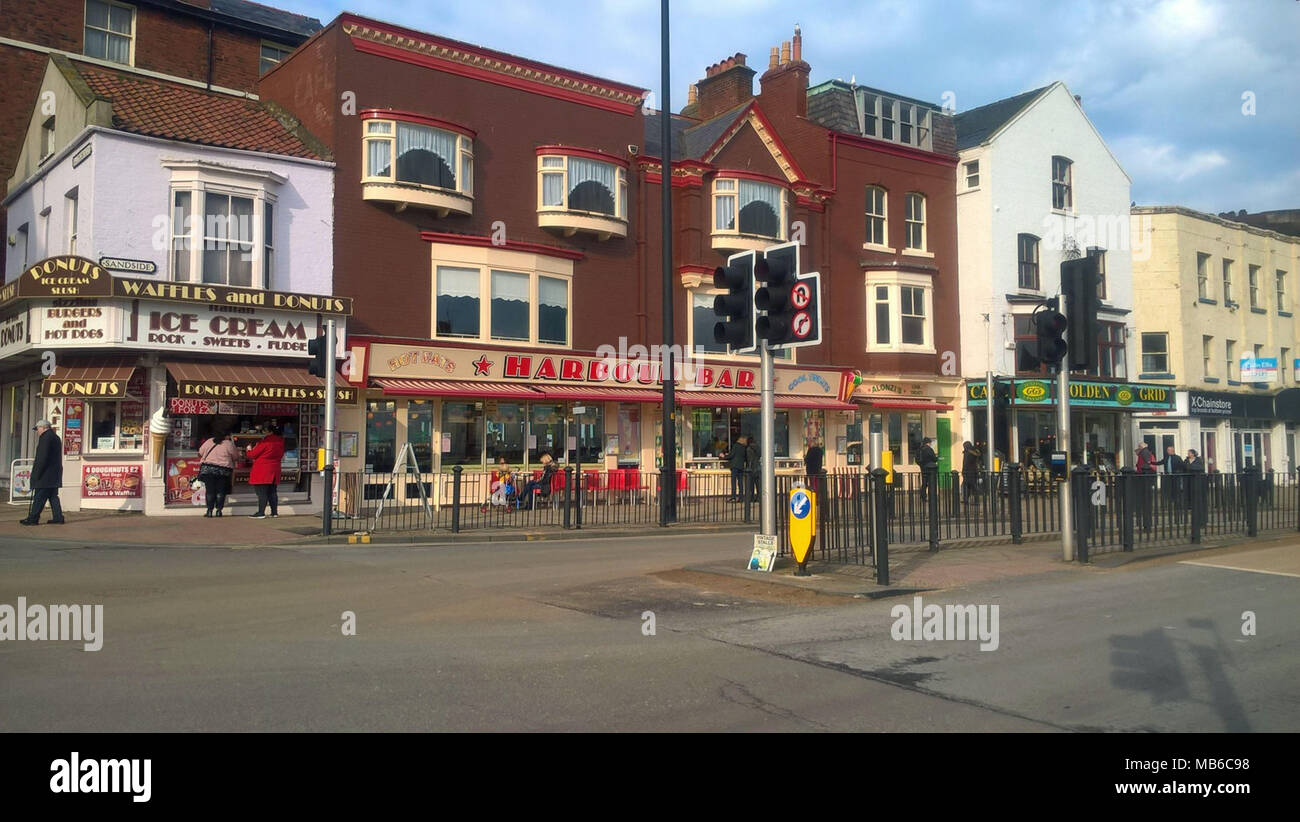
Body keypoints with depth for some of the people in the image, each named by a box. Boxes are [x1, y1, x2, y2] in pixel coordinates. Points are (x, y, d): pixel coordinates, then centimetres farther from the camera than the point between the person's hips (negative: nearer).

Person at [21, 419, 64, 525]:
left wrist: (36, 474, -17)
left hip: (45, 475, -9)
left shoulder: (45, 437, -14)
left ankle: (33, 518, -2)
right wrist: (36, 462, 20)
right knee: (53, 497, 11)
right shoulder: (56, 437, 17)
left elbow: (42, 457, -20)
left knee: (39, 497, -5)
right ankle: (58, 517, 9)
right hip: (55, 475, 10)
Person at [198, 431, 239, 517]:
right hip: (223, 470, -2)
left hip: (208, 469, 2)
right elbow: (236, 457, 5)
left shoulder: (208, 441, 7)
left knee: (209, 490, 5)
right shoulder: (229, 444, -2)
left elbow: (200, 453, 13)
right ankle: (219, 510, 3)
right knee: (220, 491, 5)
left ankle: (210, 511, 3)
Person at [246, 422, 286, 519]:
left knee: (262, 492, -5)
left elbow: (253, 454, -9)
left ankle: (261, 513, -6)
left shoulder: (266, 442, -16)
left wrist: (248, 451, 14)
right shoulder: (280, 442, 6)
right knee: (272, 492, 13)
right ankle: (274, 512, 14)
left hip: (262, 471, -7)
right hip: (275, 470, 7)